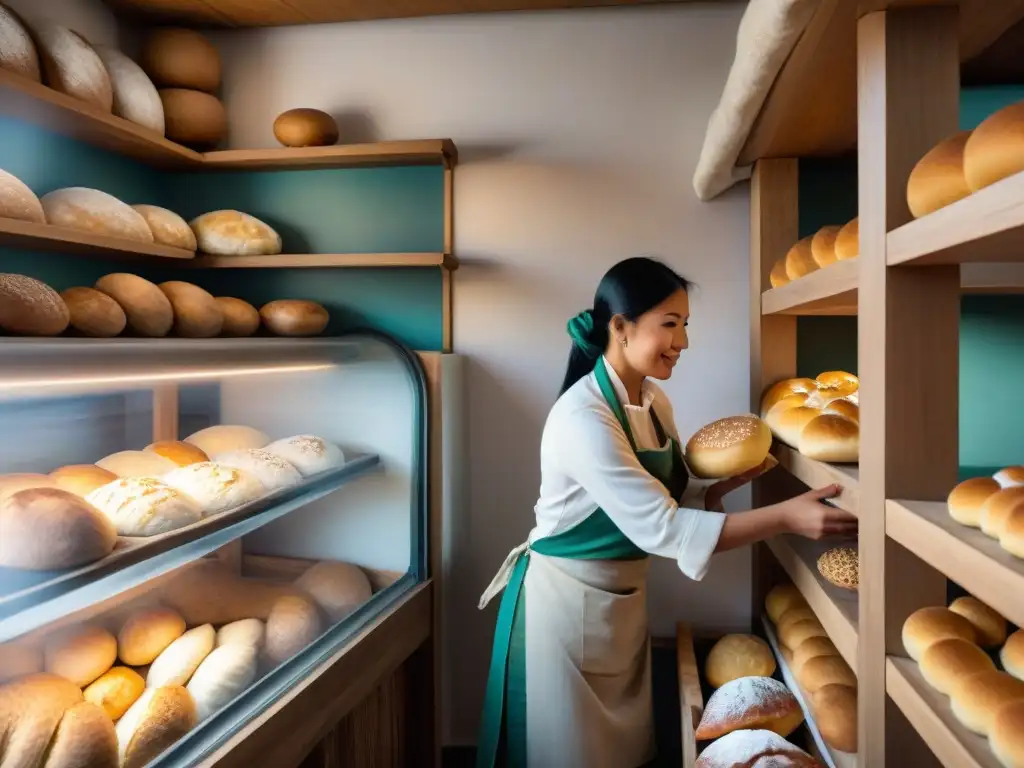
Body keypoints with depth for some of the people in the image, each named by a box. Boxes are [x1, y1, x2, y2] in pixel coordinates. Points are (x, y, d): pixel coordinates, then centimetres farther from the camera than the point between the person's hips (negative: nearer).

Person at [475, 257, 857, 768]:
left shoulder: (653, 402, 1)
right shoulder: (583, 417, -26)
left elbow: (670, 498, 7)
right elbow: (660, 527, -29)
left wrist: (729, 482, -10)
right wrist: (785, 517, -31)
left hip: (623, 600, 8)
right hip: (567, 601, -8)